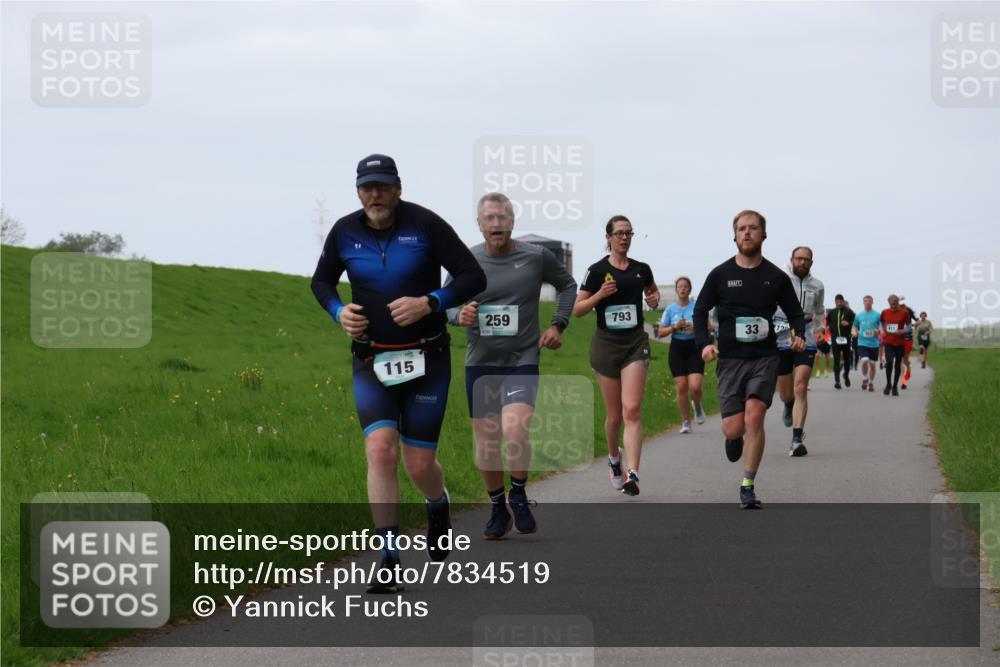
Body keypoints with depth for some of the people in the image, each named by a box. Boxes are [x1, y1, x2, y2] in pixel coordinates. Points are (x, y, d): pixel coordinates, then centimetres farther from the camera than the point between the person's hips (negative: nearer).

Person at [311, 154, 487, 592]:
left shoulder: (426, 225, -9)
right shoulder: (345, 232, 0)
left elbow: (473, 277, -7)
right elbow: (322, 281, 17)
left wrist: (429, 303, -22)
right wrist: (339, 312, -4)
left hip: (426, 359, -2)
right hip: (372, 361, 2)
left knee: (419, 465, 2)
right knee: (380, 450, -17)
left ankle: (439, 507, 41)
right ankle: (389, 565, -14)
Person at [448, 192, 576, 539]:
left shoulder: (537, 257, -3)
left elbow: (567, 285, 16)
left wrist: (558, 325, 5)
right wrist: (459, 315, -13)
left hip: (523, 361, -2)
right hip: (480, 364, 2)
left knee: (515, 432, -23)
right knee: (485, 443, 6)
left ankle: (519, 495, 3)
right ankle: (498, 508, 27)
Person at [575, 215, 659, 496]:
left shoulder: (641, 269, 6)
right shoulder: (597, 271, -1)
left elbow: (652, 289, 27)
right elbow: (577, 309, -1)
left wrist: (655, 298, 4)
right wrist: (600, 294, -17)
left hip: (636, 343, 1)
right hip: (606, 344, -1)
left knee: (632, 410, -15)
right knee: (615, 415, 7)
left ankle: (632, 475, -23)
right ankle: (614, 459, 37)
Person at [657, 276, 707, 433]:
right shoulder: (670, 309, 5)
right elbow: (660, 333, 6)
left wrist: (695, 328, -17)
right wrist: (674, 327, -11)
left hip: (694, 348, -2)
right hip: (677, 348, 2)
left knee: (695, 386, -14)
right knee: (681, 386, -3)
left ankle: (697, 405, 21)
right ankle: (686, 421, 9)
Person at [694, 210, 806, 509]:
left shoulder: (776, 277, 5)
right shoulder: (720, 275, 4)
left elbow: (795, 312, 15)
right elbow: (700, 311, 10)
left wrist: (799, 335, -6)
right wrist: (704, 343, -6)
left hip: (764, 358, 0)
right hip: (730, 359, 0)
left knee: (754, 417, -17)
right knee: (733, 428, -6)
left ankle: (748, 486, -6)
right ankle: (734, 438, 34)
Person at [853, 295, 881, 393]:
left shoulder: (877, 315, 0)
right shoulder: (858, 315, 5)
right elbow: (855, 327, 19)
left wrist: (878, 331, -16)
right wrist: (856, 332, -1)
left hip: (874, 343, 0)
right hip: (862, 343, 0)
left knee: (872, 364, 7)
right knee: (864, 361, -20)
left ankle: (871, 383, 26)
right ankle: (865, 379, 3)